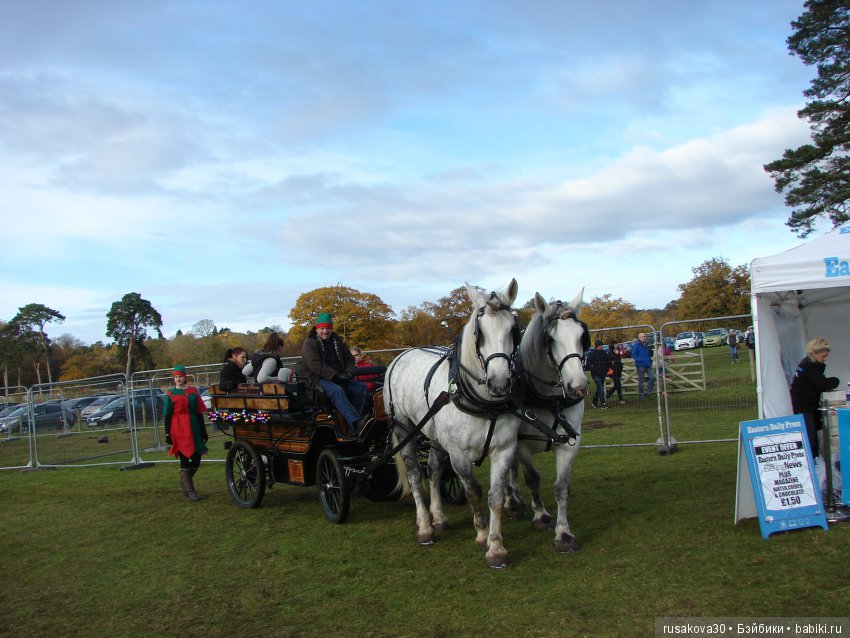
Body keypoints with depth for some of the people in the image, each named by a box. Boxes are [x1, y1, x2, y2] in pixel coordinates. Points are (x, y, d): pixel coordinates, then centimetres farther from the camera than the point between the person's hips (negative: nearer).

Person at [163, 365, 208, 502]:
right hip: (179, 431, -4)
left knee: (196, 460, 7)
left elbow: (199, 412, 12)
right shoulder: (170, 394, 2)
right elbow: (167, 415, 1)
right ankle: (189, 490, 2)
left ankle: (185, 481, 31)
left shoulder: (193, 391, 9)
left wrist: (203, 430, 10)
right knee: (185, 459, -4)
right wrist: (167, 433, -6)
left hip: (194, 429, 4)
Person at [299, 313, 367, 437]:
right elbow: (315, 365, -15)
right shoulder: (309, 343, -2)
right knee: (337, 390, -37)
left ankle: (352, 428, -23)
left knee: (361, 387, -15)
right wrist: (335, 375, -22)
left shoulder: (338, 341, 18)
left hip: (338, 379, 7)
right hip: (317, 379, -7)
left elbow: (349, 359, 20)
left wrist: (349, 373, -4)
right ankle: (356, 422, -48)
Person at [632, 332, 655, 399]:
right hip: (640, 365, -6)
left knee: (652, 377, -7)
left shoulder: (646, 345, 12)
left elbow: (650, 354, 19)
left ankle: (648, 392, 7)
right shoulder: (636, 345, -8)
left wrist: (650, 350, -3)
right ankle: (641, 395, 13)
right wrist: (640, 359, -24)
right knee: (641, 381, 2)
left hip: (648, 365, 6)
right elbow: (633, 355, -13)